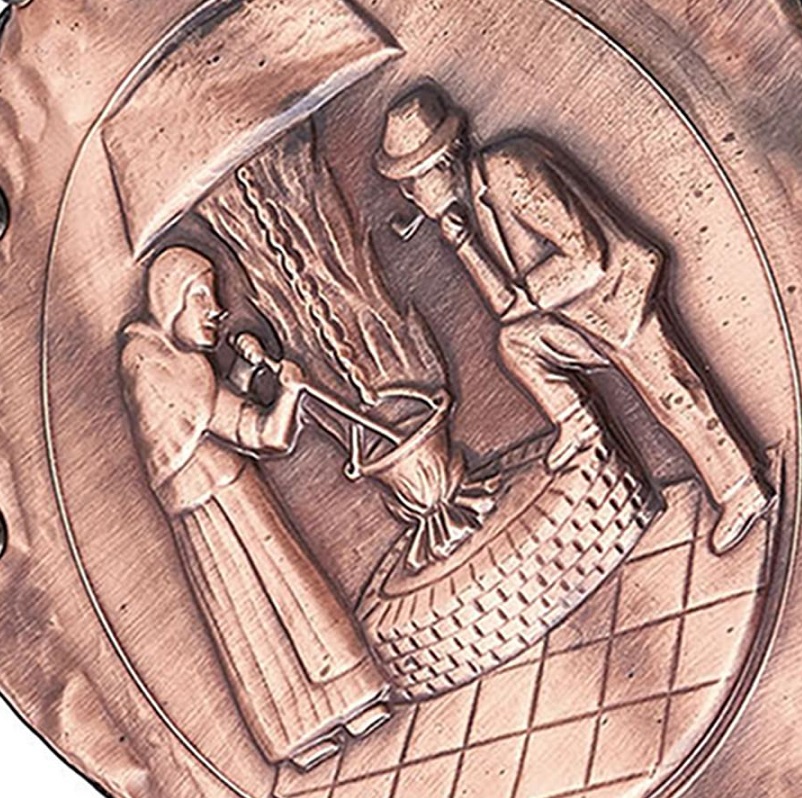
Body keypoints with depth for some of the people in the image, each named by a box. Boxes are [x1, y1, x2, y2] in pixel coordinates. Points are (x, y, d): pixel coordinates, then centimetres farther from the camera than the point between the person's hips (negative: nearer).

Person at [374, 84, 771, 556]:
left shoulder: (507, 172, -17)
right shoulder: (467, 208, 8)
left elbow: (587, 256, -20)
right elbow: (506, 306, 3)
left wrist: (525, 293, -10)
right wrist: (461, 243, -6)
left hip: (615, 296, -8)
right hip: (572, 320, 8)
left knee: (670, 395, -11)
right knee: (515, 337, -13)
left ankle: (744, 493, -5)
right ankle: (575, 420, -3)